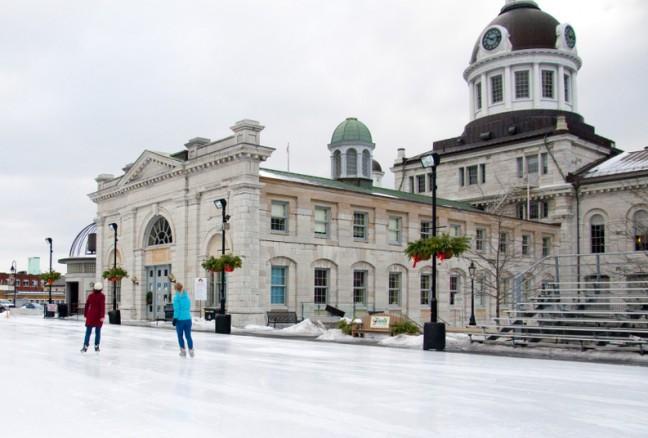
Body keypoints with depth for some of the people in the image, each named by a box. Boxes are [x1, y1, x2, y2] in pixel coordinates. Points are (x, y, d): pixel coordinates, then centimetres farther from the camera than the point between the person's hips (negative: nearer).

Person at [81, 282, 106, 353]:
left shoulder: (90, 296, 3)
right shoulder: (102, 296, -8)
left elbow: (86, 305, 6)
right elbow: (102, 306, -14)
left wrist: (85, 315, 15)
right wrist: (102, 316, -15)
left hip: (90, 315, 2)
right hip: (98, 316, -2)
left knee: (88, 332, 3)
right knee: (98, 332, 8)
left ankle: (85, 346, -7)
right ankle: (96, 347, 12)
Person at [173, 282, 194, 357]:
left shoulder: (176, 297, -10)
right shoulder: (187, 296, 5)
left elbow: (176, 309, -12)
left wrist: (175, 318, -6)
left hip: (180, 319, -4)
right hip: (188, 319, 4)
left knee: (180, 336, 10)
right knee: (188, 336, 8)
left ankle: (183, 350, 11)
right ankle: (191, 350, 3)